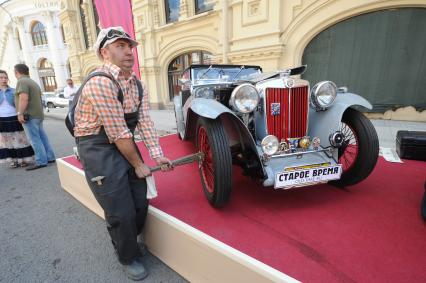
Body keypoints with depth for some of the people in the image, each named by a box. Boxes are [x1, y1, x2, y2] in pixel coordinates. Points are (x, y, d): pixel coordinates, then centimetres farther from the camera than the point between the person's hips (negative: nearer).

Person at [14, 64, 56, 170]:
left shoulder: (22, 82, -10)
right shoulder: (33, 82, 19)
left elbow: (24, 99, -23)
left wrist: (20, 113, -20)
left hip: (29, 115, -9)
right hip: (38, 115, 9)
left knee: (35, 139, -7)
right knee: (42, 137, 10)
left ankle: (41, 161, -4)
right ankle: (50, 157, 13)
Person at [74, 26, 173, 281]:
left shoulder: (137, 83, 4)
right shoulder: (100, 83, -22)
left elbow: (145, 121, -1)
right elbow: (119, 133, -22)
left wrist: (157, 154, -8)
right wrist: (138, 164, -13)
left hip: (125, 144, 8)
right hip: (99, 148, -7)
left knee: (141, 204, 13)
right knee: (122, 213, 1)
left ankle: (127, 240, 44)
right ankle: (129, 257, 30)